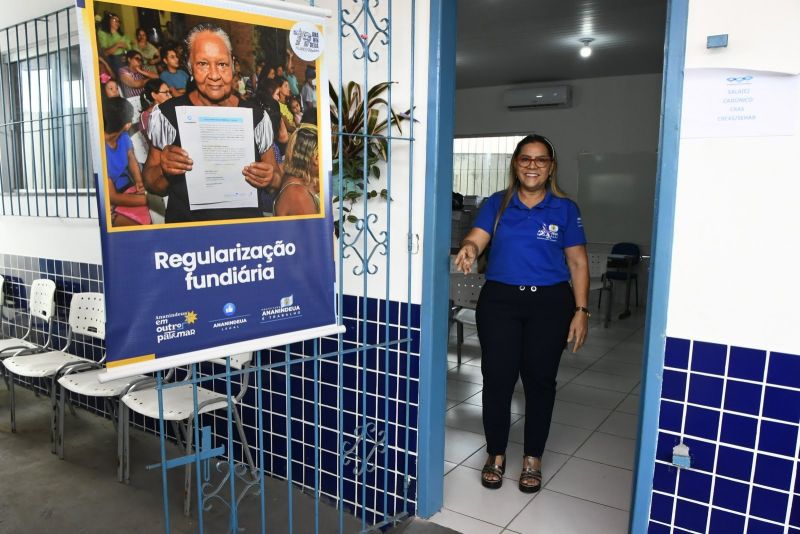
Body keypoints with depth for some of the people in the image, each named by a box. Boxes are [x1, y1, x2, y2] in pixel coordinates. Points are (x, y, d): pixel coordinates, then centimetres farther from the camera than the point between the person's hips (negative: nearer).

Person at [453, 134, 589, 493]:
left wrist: (581, 310, -3)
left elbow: (578, 263, 4)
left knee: (539, 380, 7)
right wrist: (468, 250, -32)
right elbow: (476, 238, -8)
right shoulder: (496, 204, 6)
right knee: (497, 378, 2)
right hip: (499, 301, 1)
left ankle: (533, 458, 25)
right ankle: (496, 454, 22)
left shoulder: (565, 209, 4)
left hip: (550, 304, 0)